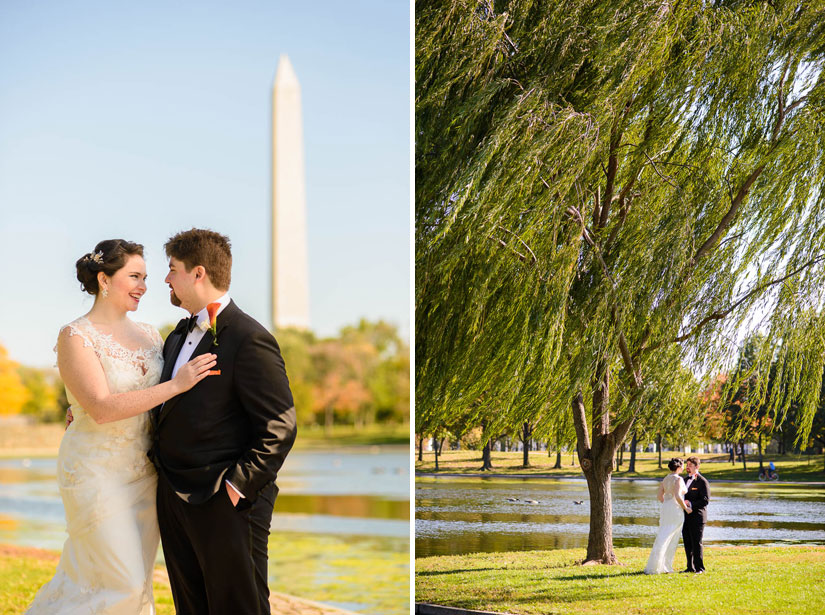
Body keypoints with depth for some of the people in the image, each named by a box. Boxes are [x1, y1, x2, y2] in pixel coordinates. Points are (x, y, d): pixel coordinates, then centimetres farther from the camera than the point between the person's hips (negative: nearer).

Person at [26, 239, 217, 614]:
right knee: (122, 584, -7)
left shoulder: (149, 336, 8)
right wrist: (176, 385, -24)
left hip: (144, 475, 7)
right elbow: (102, 408, -21)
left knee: (137, 583, 9)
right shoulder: (75, 337, -11)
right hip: (97, 474, -6)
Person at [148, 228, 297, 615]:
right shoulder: (179, 335, 12)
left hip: (225, 507, -8)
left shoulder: (249, 340, -15)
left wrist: (237, 485, -21)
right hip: (173, 497, 9)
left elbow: (280, 429, -18)